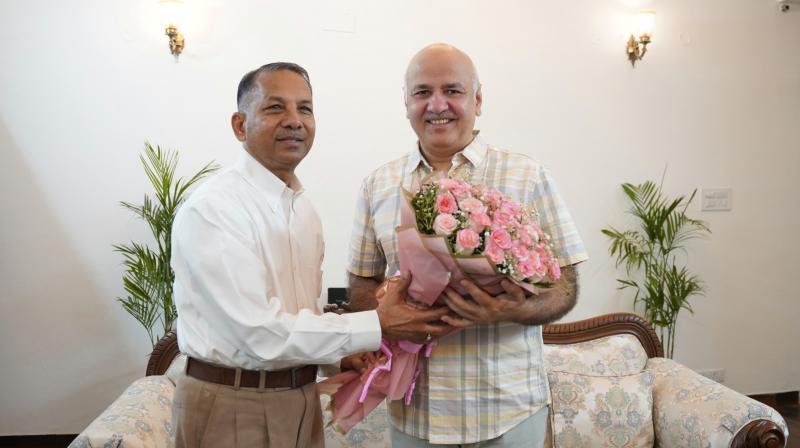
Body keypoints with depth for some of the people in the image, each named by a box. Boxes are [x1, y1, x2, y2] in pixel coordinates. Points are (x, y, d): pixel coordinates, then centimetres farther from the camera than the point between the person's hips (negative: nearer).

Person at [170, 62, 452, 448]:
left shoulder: (304, 209, 6)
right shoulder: (211, 209, -19)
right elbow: (260, 333, -23)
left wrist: (340, 353, -4)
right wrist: (378, 326, -20)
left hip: (301, 398, 7)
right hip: (233, 410, -6)